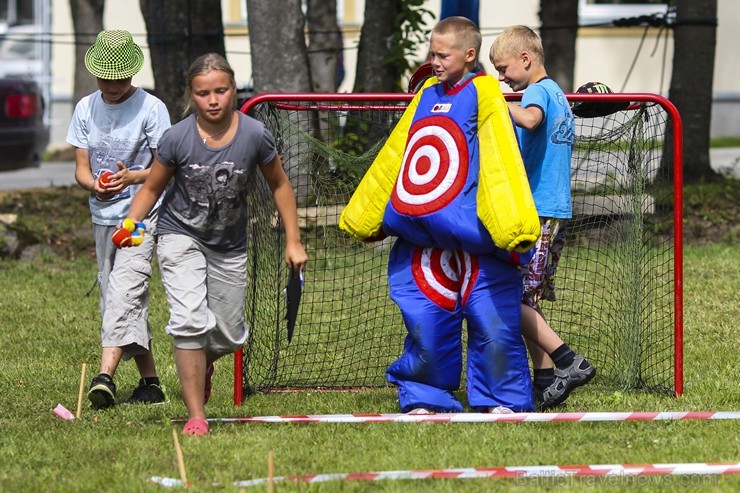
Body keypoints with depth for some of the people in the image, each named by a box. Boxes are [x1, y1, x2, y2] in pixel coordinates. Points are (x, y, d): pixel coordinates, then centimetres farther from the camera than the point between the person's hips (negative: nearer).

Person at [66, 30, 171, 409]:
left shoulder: (151, 108, -7)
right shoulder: (86, 108, 7)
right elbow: (81, 169, 6)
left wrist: (131, 177, -25)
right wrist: (96, 185, -17)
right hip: (103, 217, 6)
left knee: (124, 291, -22)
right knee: (115, 298, 8)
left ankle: (106, 374, -36)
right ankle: (149, 381, 16)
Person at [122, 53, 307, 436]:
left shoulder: (254, 136, -15)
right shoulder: (177, 138, -18)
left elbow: (279, 185, 1)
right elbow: (151, 189, -4)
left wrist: (293, 241, 1)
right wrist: (130, 226, -22)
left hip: (229, 247, 2)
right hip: (180, 236, -2)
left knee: (229, 337, 7)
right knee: (190, 321, -21)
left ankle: (202, 363, 45)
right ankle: (195, 416, -13)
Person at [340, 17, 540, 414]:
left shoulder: (483, 94, -3)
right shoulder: (427, 95, 16)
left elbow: (503, 161, -12)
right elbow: (393, 159, 23)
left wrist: (514, 229, -21)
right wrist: (362, 216, 27)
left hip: (475, 243, -5)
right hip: (421, 244, 5)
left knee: (494, 326, -4)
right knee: (426, 328, 4)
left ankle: (502, 401, 7)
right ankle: (424, 399, 18)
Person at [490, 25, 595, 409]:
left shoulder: (537, 92, -11)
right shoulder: (557, 94, 19)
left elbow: (530, 119, -34)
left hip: (537, 214, -10)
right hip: (554, 211, 10)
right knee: (526, 300, 11)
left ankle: (569, 362, -13)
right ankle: (546, 381, 9)